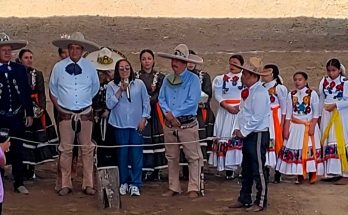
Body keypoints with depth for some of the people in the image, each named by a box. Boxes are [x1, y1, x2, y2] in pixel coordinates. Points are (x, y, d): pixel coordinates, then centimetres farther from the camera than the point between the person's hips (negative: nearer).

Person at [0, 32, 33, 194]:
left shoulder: (20, 69, 7)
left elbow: (27, 93, 9)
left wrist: (29, 113, 6)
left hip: (17, 117, 3)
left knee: (18, 151, 8)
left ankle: (19, 183, 16)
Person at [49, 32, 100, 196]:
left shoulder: (90, 67, 1)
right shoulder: (59, 67, -1)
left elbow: (95, 89, 14)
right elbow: (53, 90, 10)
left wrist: (86, 104, 11)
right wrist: (59, 108, 5)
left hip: (85, 113, 1)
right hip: (65, 114, -1)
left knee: (87, 149, 3)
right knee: (66, 149, 1)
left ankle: (88, 184, 10)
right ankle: (66, 184, 9)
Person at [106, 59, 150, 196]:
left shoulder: (139, 84, 3)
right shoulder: (112, 86, 2)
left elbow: (146, 102, 6)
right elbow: (109, 104, -8)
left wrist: (144, 119, -1)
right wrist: (120, 90, -14)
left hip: (137, 124, 0)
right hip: (120, 125, 0)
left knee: (137, 154, -2)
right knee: (122, 154, 5)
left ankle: (135, 184, 5)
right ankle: (124, 182, 17)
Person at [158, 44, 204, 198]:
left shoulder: (193, 79, -6)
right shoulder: (167, 79, 10)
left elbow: (192, 102, -15)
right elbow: (161, 99, 9)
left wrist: (174, 113, -13)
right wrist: (167, 113, -10)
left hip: (188, 124, -5)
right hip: (169, 125, 5)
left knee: (193, 157, -2)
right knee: (171, 157, 12)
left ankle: (193, 188, 6)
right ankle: (173, 187, 21)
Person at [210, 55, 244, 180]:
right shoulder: (222, 79, 12)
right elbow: (218, 95, 2)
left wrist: (241, 106, -17)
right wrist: (227, 107, -12)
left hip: (242, 112, -2)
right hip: (225, 112, 2)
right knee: (226, 138, -2)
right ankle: (229, 170, 2)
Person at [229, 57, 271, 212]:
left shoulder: (260, 93, -18)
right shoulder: (247, 92, 11)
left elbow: (257, 118, -22)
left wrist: (243, 131, -15)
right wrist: (238, 128, 5)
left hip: (258, 135, -10)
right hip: (248, 135, 10)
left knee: (258, 170, -2)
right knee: (246, 169, 16)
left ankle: (260, 203, 7)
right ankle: (244, 199, 26)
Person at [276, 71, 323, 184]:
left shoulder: (312, 94, -3)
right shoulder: (291, 95, 5)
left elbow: (316, 113, -4)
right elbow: (288, 114, 6)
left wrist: (312, 127, -13)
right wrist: (286, 129, 1)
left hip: (309, 126, -3)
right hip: (295, 126, 3)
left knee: (310, 149, -6)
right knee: (295, 150, -1)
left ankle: (312, 175, 4)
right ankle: (299, 176, 8)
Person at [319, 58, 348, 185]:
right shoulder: (324, 82, 6)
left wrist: (335, 105, -18)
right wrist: (319, 115, 9)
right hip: (327, 116, 5)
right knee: (328, 143, 6)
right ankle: (333, 172, 13)